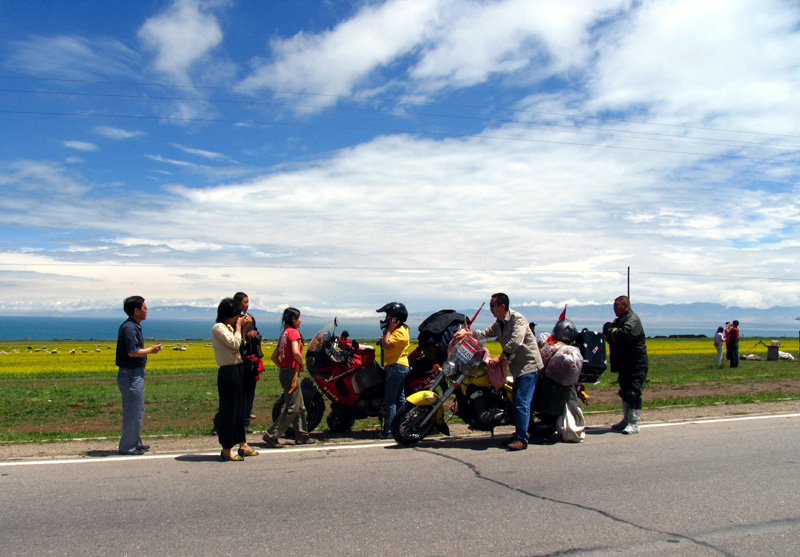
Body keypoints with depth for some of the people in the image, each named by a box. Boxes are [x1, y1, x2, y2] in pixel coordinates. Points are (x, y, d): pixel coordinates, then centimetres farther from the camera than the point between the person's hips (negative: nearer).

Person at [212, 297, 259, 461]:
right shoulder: (218, 328, -13)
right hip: (228, 373, -10)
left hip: (237, 370, 10)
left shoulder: (229, 327, 14)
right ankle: (226, 449, 7)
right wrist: (238, 327, -10)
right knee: (229, 410, -3)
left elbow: (239, 345, 16)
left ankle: (243, 444, 23)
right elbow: (234, 344, -21)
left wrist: (244, 329, 7)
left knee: (240, 408, 14)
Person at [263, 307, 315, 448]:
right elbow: (296, 352, -25)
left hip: (284, 371, 10)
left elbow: (274, 357, 19)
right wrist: (302, 364, -9)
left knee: (300, 407, 15)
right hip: (292, 372, -10)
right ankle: (271, 435, -5)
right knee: (292, 408, -6)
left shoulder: (284, 333, 17)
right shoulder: (294, 332, -10)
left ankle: (302, 436, 21)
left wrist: (283, 367, 13)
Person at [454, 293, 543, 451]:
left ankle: (522, 439, -11)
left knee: (522, 402, -13)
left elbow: (515, 342, -26)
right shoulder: (499, 323, 13)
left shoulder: (517, 318, -16)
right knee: (516, 401, 11)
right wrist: (466, 333, 0)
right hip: (517, 366, 9)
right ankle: (518, 435, 19)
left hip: (529, 364, -9)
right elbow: (485, 334, 13)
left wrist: (499, 358, -25)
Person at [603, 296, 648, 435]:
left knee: (633, 393, -9)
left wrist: (610, 331, -12)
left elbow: (624, 334, -30)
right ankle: (626, 420, 25)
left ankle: (634, 424, -7)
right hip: (624, 365, 10)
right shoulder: (619, 320, 17)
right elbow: (609, 336, 12)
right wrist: (609, 328, -11)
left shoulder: (632, 320, -13)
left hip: (636, 365, -10)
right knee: (625, 392, 15)